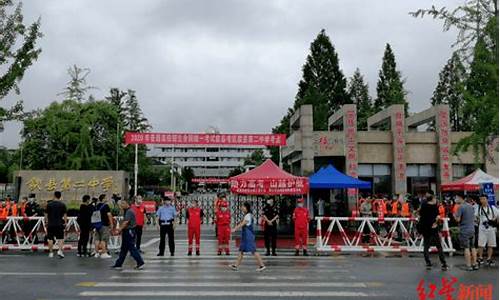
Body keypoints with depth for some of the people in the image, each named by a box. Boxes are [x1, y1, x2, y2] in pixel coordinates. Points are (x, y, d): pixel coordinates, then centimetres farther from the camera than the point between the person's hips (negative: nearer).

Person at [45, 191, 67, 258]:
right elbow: (65, 215, -3)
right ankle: (60, 250, -11)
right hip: (59, 224, 0)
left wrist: (47, 221, 14)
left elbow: (46, 214, 1)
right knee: (60, 238, 5)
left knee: (50, 239, 9)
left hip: (50, 224, 0)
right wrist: (65, 222, 6)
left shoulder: (49, 204, -1)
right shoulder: (63, 205, -2)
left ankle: (51, 253, 14)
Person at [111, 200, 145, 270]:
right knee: (123, 249, 13)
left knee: (132, 248, -6)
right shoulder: (126, 211, 15)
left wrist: (119, 230, -17)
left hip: (129, 232, -10)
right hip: (126, 232, 10)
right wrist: (119, 228, 8)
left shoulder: (129, 212, -16)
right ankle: (118, 264, 19)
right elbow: (123, 222, 18)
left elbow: (126, 222, -20)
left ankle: (140, 263, -2)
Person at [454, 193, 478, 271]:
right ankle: (474, 264, 18)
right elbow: (474, 218, 18)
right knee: (472, 247, 14)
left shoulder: (460, 207, -14)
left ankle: (469, 266, -2)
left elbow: (458, 219, -15)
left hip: (464, 230, -7)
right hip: (472, 229, 7)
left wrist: (454, 215, 2)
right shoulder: (471, 206, 10)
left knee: (466, 248, -3)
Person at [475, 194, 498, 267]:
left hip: (491, 228, 0)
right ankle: (480, 258, 11)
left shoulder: (492, 208, 0)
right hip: (482, 229, 0)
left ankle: (489, 259, 14)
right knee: (480, 244, -1)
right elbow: (476, 217, 11)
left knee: (491, 245, 5)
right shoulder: (478, 208, 2)